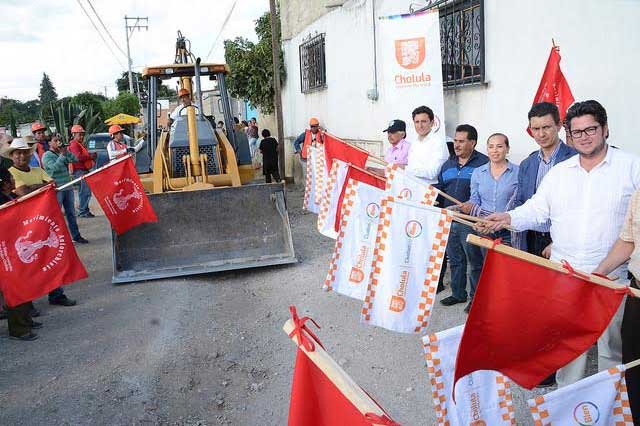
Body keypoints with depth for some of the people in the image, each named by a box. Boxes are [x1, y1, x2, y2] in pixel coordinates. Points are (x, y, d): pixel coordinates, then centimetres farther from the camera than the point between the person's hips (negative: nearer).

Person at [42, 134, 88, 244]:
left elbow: (75, 159, 3)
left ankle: (76, 235, 19)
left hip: (68, 187, 6)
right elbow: (55, 167, -20)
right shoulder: (47, 155, -5)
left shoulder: (63, 153, 13)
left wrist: (66, 151, -7)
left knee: (71, 213, 12)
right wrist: (62, 154, -15)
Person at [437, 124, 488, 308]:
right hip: (449, 221, 7)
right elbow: (439, 188, 21)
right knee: (455, 260, 16)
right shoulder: (448, 165, 16)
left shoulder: (483, 163, -6)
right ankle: (458, 293, 28)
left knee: (475, 262, 2)